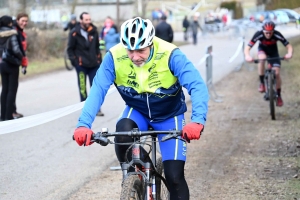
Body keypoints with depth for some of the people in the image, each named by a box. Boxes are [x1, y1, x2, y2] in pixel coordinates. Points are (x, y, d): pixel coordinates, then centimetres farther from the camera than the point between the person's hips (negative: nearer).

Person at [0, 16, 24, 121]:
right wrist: (21, 56, -3)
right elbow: (16, 50, -19)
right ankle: (9, 115, -3)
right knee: (12, 90, -1)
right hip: (12, 64, -6)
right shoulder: (12, 34, -14)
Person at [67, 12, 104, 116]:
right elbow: (70, 49, 1)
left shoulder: (94, 31, 6)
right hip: (81, 65, -3)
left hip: (94, 64, 3)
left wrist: (99, 59, 12)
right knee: (82, 87, 1)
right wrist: (74, 61, -6)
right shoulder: (74, 33, -6)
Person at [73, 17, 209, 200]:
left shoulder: (170, 54, -30)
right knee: (123, 129, -33)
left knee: (174, 176, -11)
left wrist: (197, 120, -56)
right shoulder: (115, 56, -24)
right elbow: (98, 90, -31)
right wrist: (84, 124, -47)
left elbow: (198, 86, -39)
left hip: (169, 116, -1)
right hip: (137, 111, 1)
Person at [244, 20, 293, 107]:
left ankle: (279, 96, 10)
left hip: (273, 51, 1)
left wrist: (289, 54, -52)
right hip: (262, 49, -1)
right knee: (262, 58, -36)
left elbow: (289, 46, -30)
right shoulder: (258, 34, -35)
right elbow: (247, 48, -36)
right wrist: (247, 56, -58)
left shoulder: (277, 35, -33)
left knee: (277, 73, -9)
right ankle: (262, 83, -20)